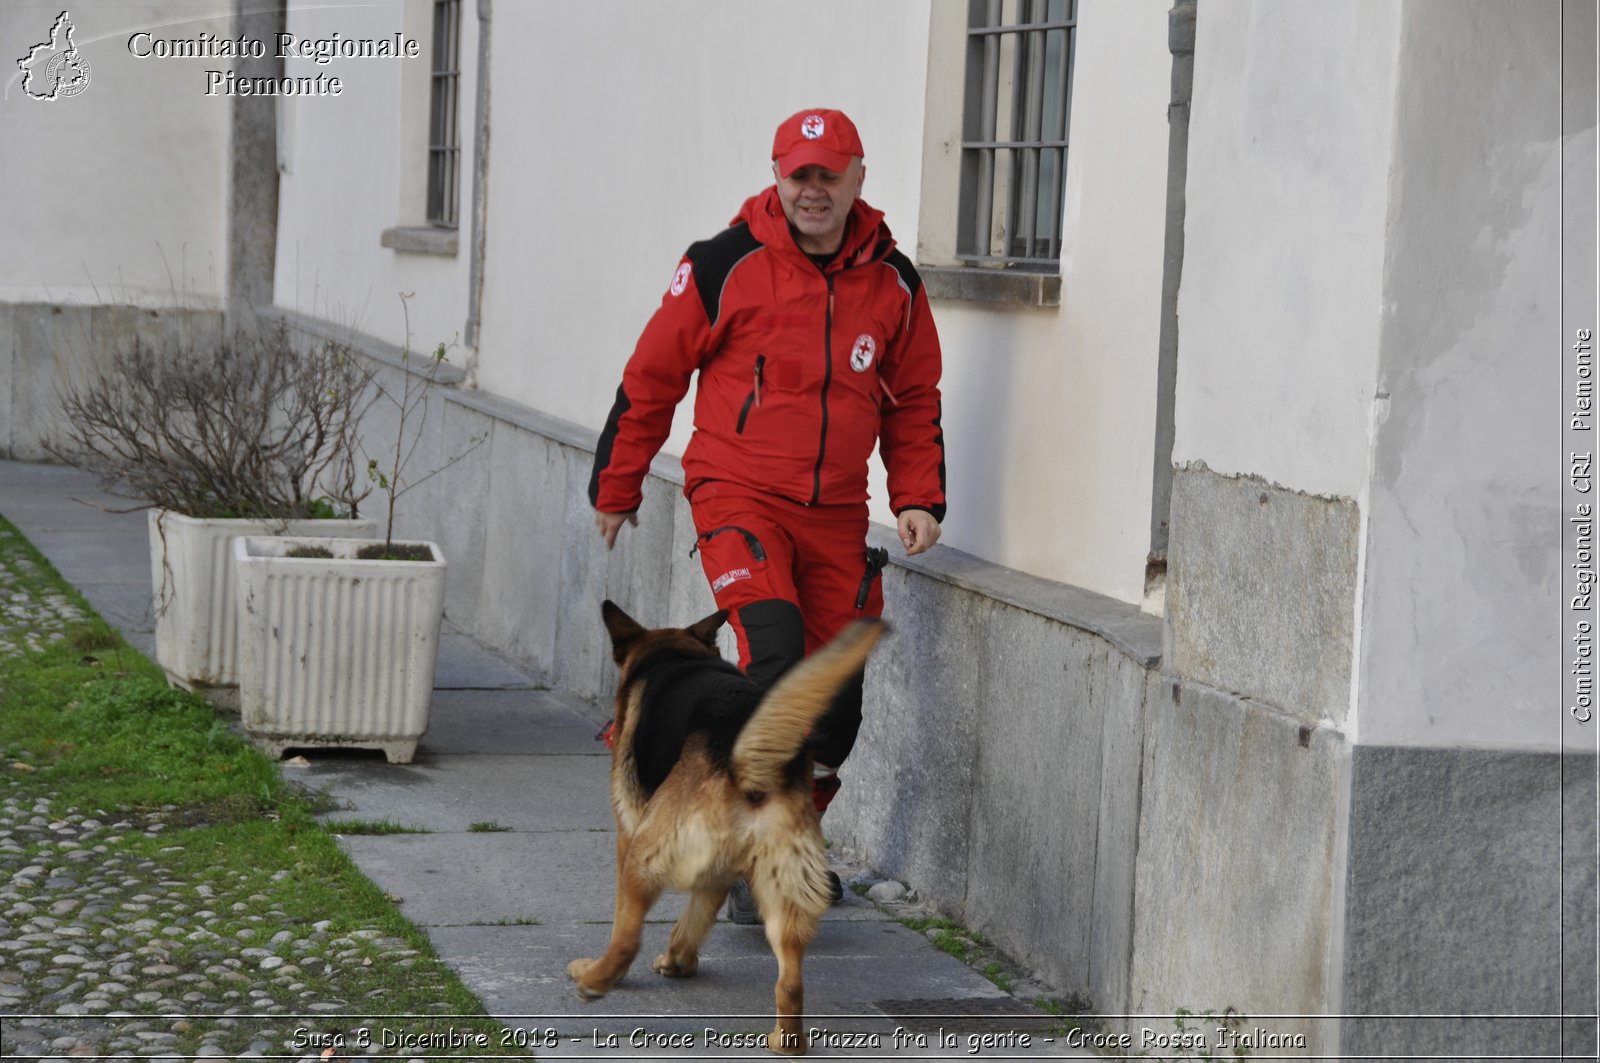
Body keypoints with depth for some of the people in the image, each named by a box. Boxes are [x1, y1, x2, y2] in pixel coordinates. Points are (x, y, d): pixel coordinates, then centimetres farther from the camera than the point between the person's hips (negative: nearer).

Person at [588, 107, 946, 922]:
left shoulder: (893, 283, 7)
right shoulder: (724, 267, -6)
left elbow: (913, 399, 18)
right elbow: (651, 380, 3)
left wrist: (918, 497, 6)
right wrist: (615, 488, 9)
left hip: (836, 512, 5)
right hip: (739, 495, -5)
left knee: (834, 697, 5)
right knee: (774, 654, -24)